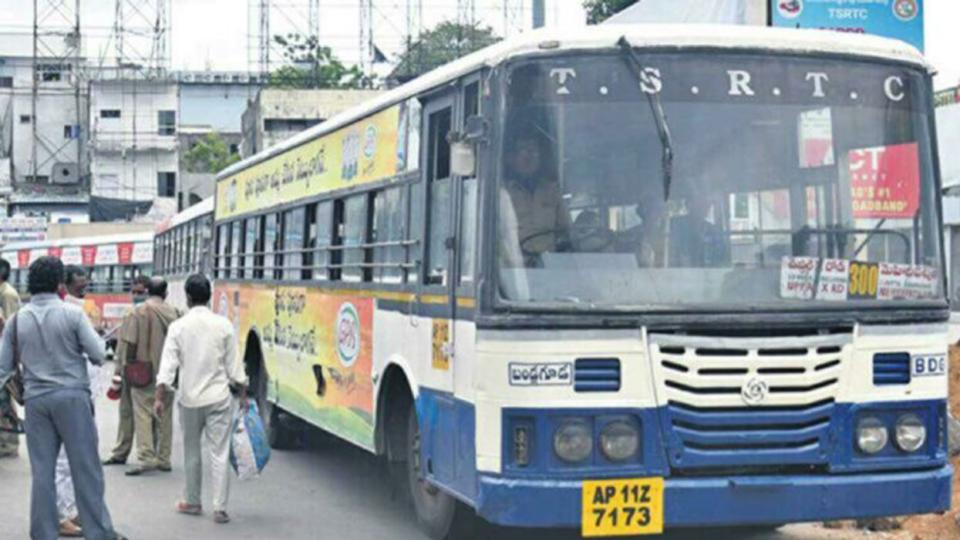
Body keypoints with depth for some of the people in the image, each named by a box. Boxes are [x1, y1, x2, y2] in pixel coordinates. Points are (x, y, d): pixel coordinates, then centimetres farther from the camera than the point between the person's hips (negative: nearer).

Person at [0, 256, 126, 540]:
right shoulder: (72, 314, -6)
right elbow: (98, 354, -6)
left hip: (36, 400, 4)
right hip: (72, 395, -3)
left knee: (42, 471, 7)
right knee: (85, 468, 1)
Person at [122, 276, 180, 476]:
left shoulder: (139, 312, -8)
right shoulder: (173, 312, 1)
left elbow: (131, 343, -10)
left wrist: (129, 365, 2)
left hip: (144, 373, -4)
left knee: (143, 414, -2)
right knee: (165, 415, 11)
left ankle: (146, 457, -11)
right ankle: (164, 458, 15)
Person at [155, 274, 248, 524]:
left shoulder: (178, 326, -3)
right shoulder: (223, 325, -4)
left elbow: (168, 364, -7)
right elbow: (234, 365, -1)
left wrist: (159, 397, -5)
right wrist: (243, 393, 8)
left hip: (190, 399, 1)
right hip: (219, 397, -1)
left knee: (191, 452, 15)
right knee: (219, 454, 0)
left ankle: (192, 502, 26)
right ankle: (220, 508, -3)